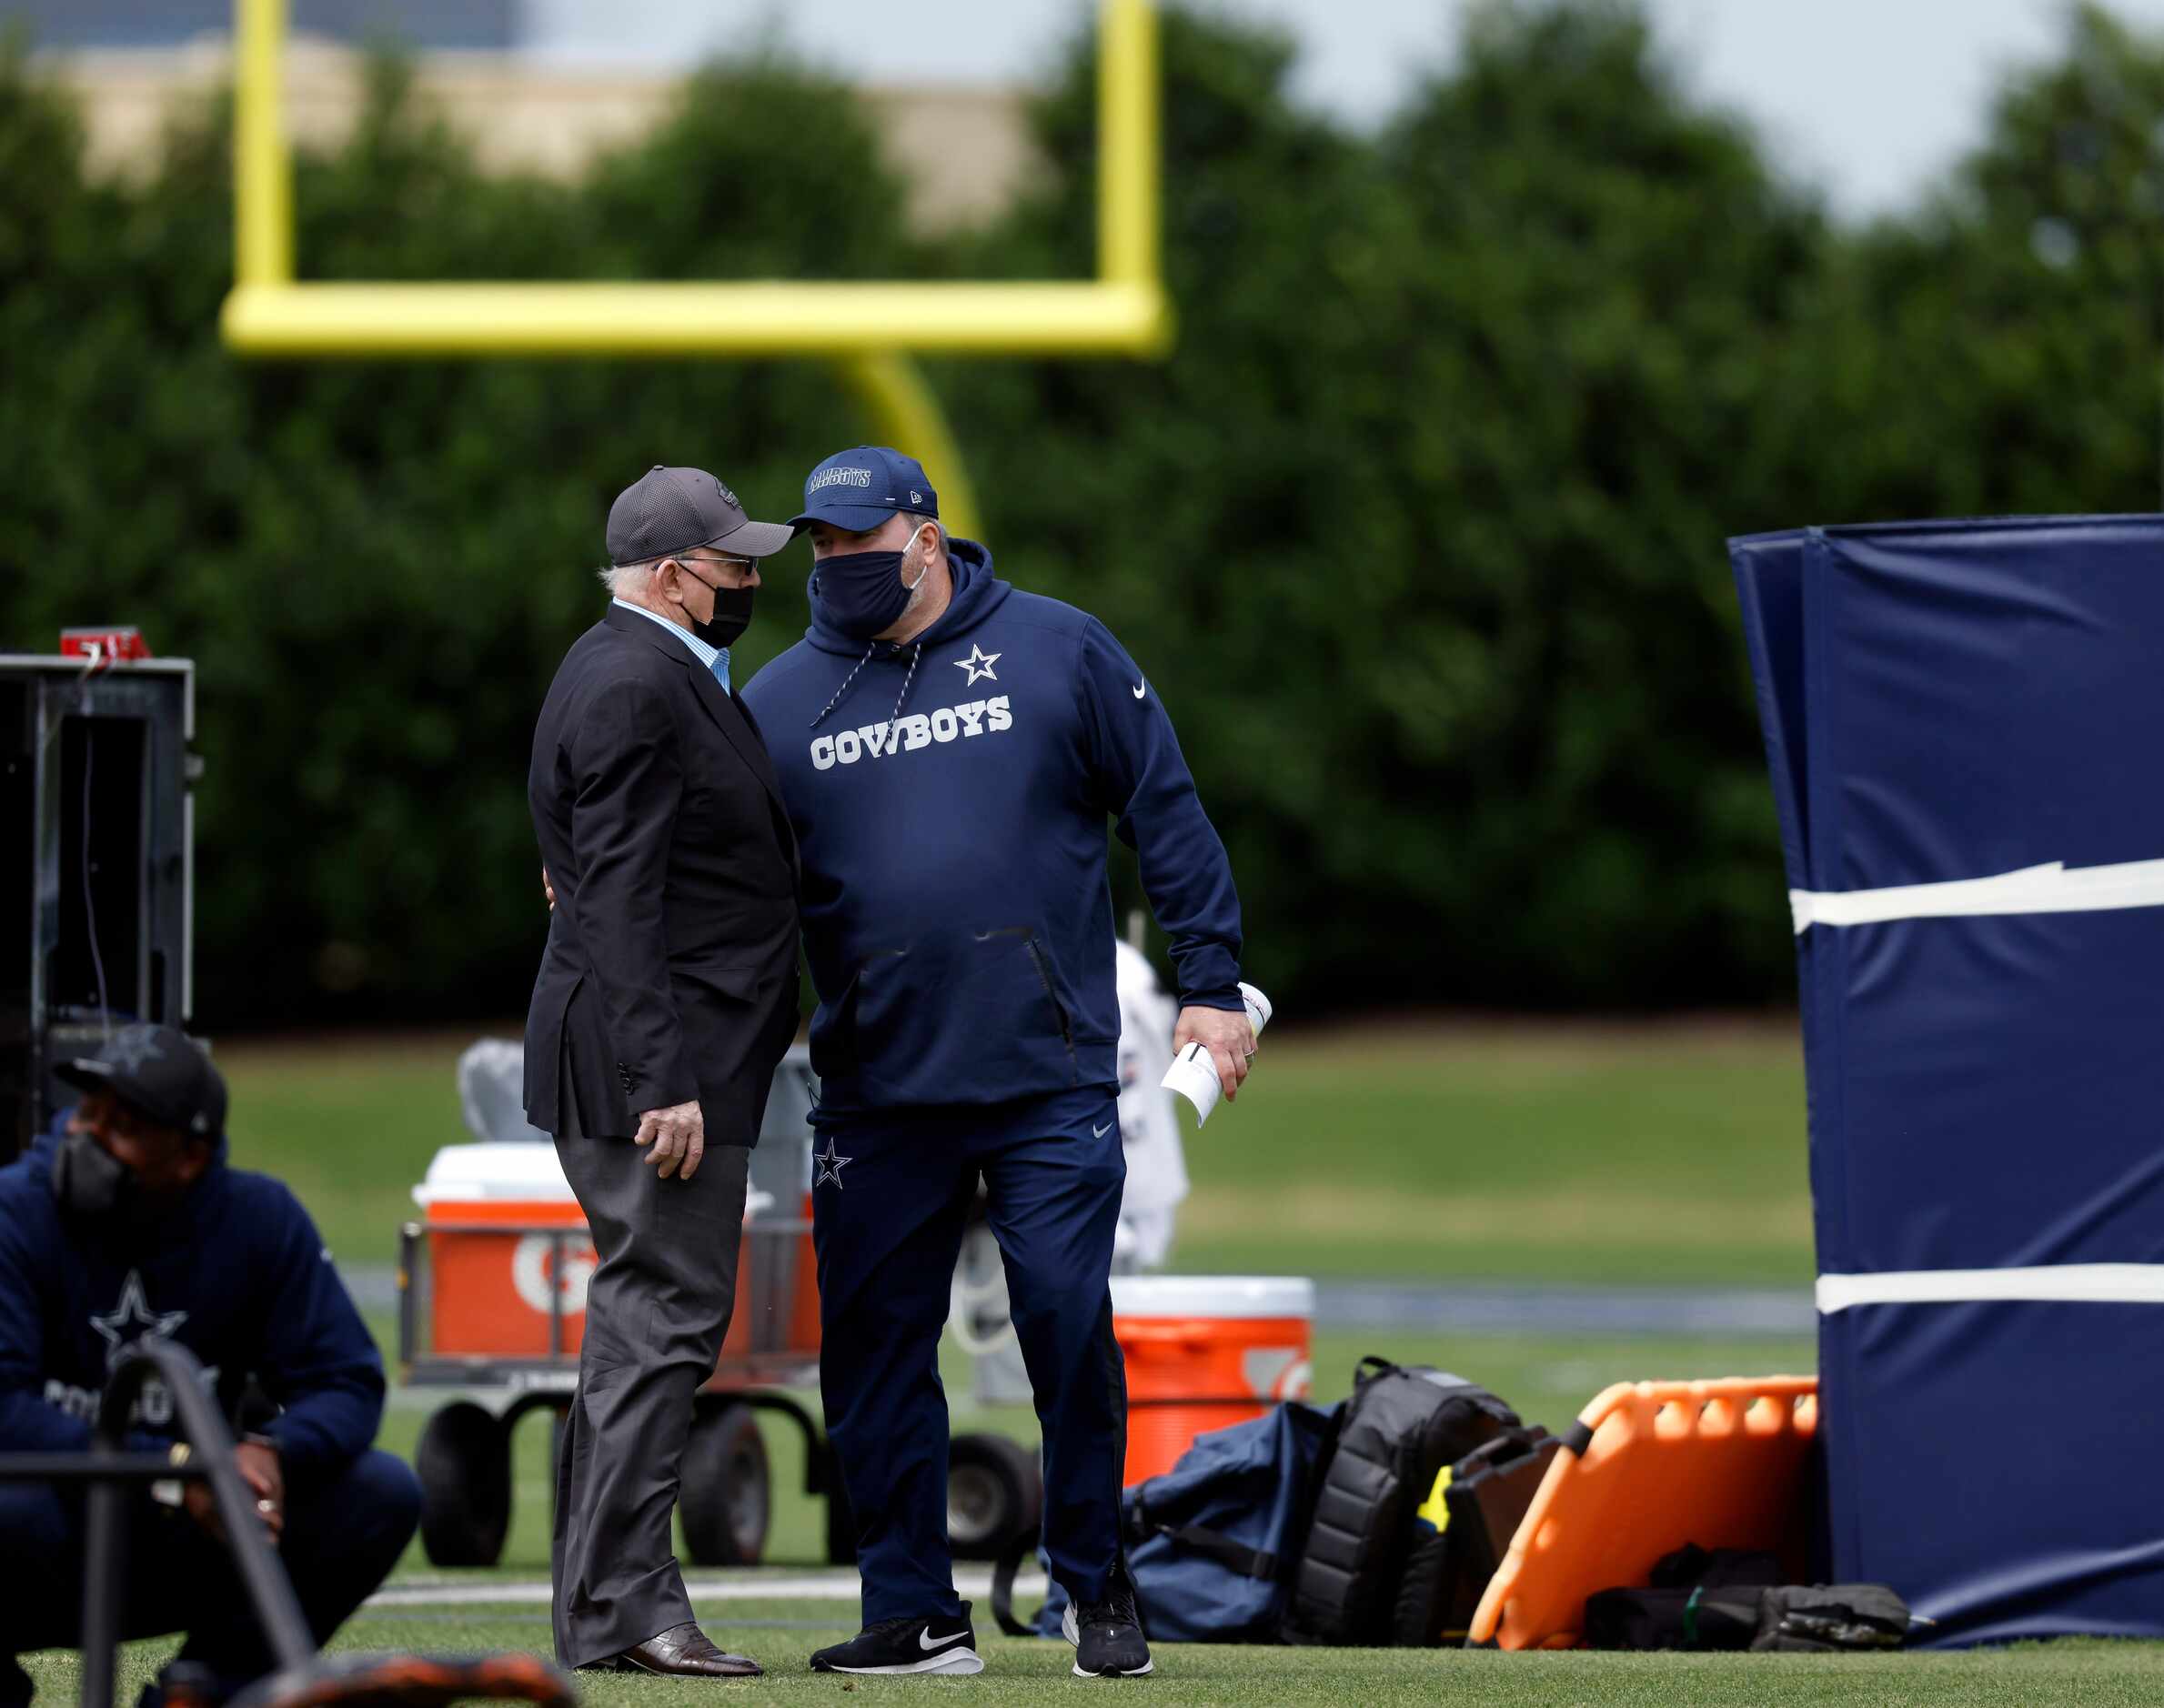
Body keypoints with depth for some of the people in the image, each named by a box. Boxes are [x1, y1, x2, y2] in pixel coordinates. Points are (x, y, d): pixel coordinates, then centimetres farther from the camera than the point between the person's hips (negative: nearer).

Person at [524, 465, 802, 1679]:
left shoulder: (661, 672, 18)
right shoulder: (633, 688, -16)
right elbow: (619, 902, -22)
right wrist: (663, 1083, -25)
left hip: (680, 1056, 11)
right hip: (660, 1055, -11)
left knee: (650, 1319, 13)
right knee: (665, 1317, -11)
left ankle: (604, 1608, 16)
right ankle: (623, 1608, -11)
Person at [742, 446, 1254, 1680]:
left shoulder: (1058, 652, 2)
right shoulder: (782, 699, 7)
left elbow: (1166, 814, 5)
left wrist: (1212, 982, 1)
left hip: (1050, 1078, -2)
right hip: (876, 1092, 2)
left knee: (1070, 1325, -5)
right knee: (874, 1345, 2)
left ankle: (1101, 1591, 10)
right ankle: (915, 1614, 10)